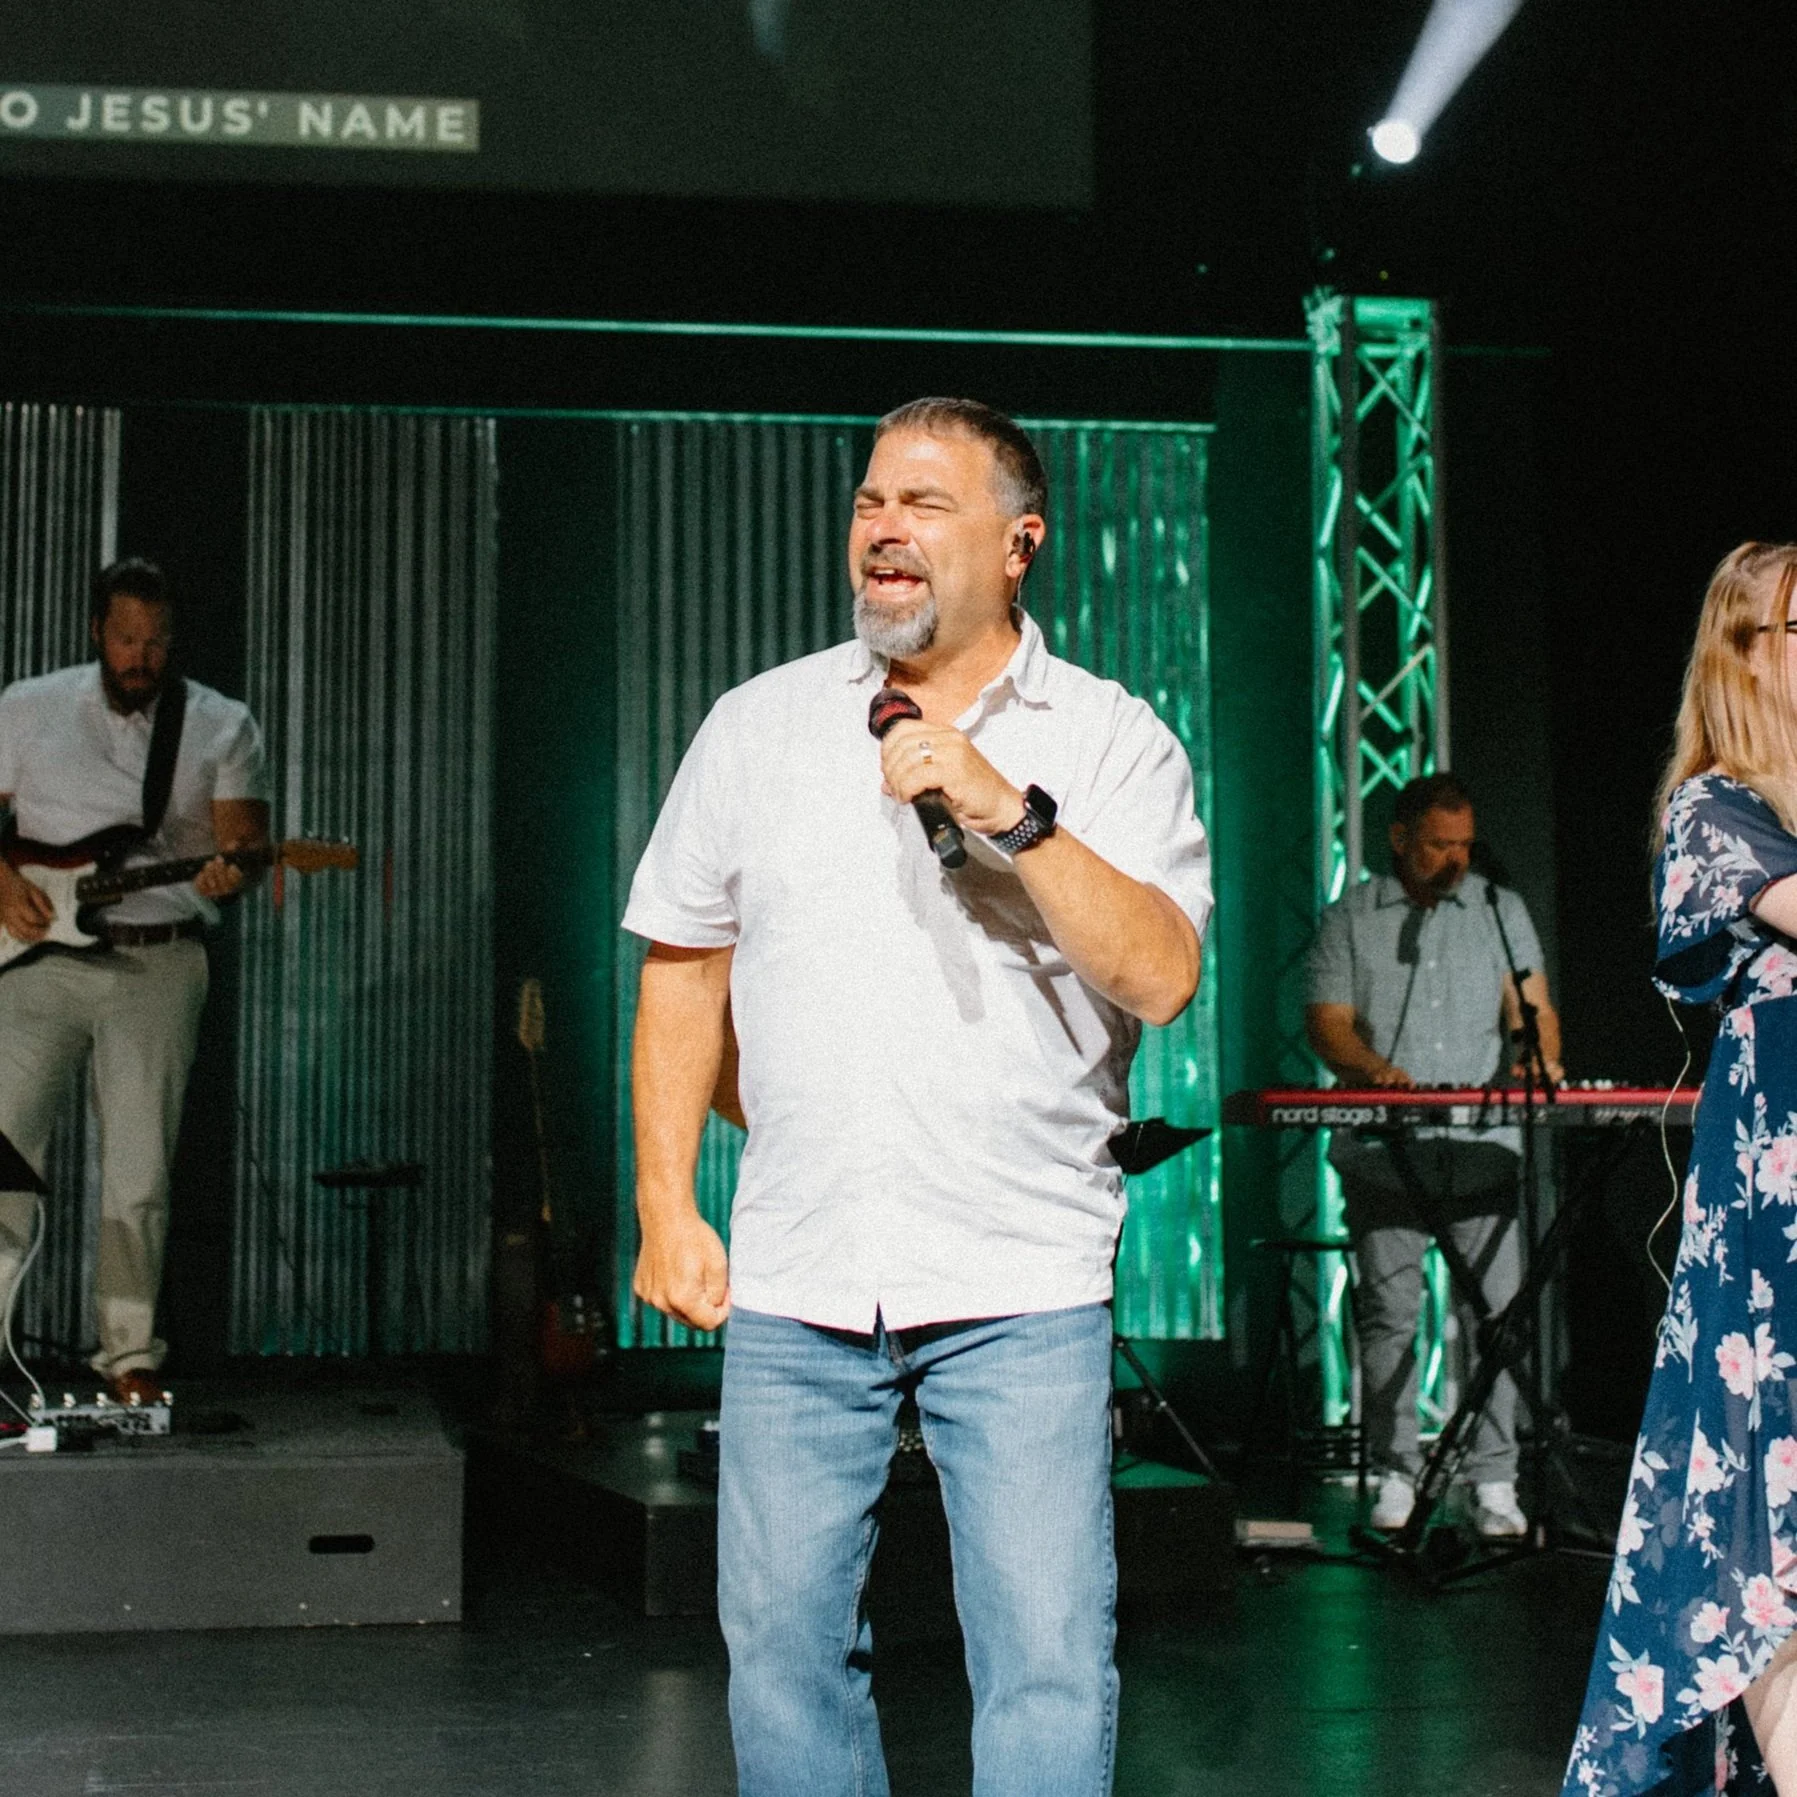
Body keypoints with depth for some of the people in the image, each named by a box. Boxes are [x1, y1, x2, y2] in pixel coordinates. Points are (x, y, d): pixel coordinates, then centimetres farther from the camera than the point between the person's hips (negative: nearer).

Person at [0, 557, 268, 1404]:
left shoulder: (222, 725, 6)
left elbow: (243, 838, 1)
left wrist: (228, 873, -22)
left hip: (161, 962, 0)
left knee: (139, 1172, 2)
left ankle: (130, 1353, 12)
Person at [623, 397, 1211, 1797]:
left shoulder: (1112, 741, 2)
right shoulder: (758, 726, 10)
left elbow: (1162, 976, -10)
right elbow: (684, 973, 13)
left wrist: (1015, 812, -20)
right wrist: (667, 1209, 8)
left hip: (1021, 1286, -2)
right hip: (796, 1279, 3)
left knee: (1049, 1660, -3)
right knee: (783, 1642, 8)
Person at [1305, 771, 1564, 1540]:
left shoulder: (1501, 911, 15)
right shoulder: (1348, 921, 10)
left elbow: (1531, 1006, 9)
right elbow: (1326, 1021, 2)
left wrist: (1539, 1059, -12)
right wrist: (1372, 1066, -18)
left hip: (1482, 1145, 1)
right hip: (1383, 1152, -1)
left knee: (1495, 1310, -4)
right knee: (1388, 1312, 0)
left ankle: (1494, 1481, 2)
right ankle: (1395, 1474, 9)